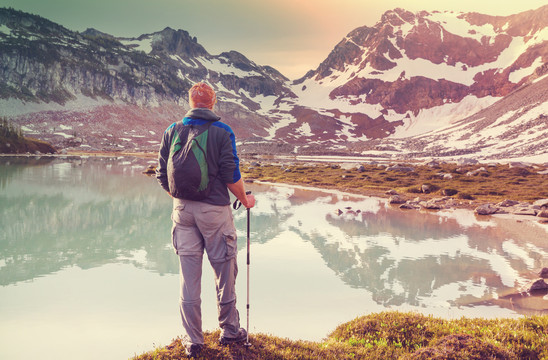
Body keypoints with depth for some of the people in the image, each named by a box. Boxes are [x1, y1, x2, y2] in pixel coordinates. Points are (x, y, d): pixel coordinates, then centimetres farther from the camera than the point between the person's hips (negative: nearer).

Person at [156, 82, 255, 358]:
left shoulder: (172, 131, 5)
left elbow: (162, 175, 6)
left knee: (189, 275, 8)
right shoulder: (222, 132, -6)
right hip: (214, 210, -3)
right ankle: (229, 330, 25)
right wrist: (245, 199, 7)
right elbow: (231, 176, -11)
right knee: (224, 270, 11)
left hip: (182, 209, 4)